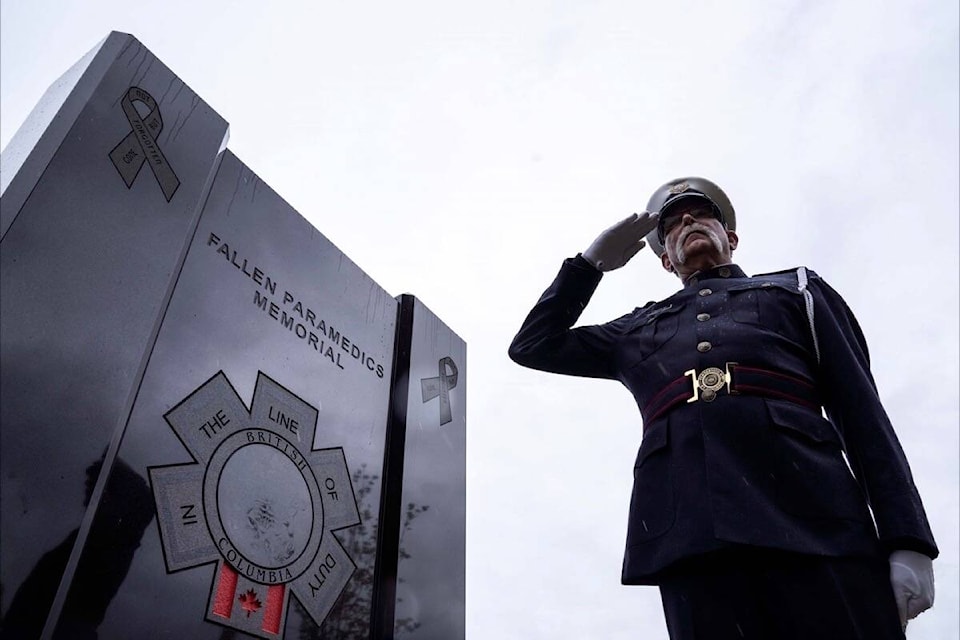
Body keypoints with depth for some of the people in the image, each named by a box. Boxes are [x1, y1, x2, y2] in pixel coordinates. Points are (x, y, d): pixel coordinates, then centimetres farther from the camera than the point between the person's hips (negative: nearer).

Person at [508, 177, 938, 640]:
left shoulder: (798, 290, 24)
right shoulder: (639, 329, 28)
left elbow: (862, 414, 14)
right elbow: (532, 347, 29)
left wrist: (907, 541, 0)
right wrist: (593, 261, 26)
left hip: (810, 518, 0)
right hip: (687, 535, 1)